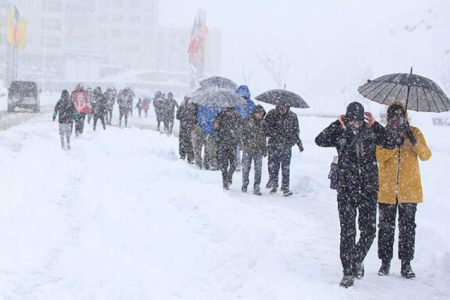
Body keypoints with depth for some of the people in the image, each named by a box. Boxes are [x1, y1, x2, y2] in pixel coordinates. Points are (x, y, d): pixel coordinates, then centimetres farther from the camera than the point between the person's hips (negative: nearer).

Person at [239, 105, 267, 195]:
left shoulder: (262, 123, 8)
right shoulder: (247, 121, -5)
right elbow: (241, 133, -4)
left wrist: (265, 149, 14)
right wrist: (245, 144, -11)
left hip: (258, 150, 3)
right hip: (248, 149, -3)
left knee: (258, 169, -3)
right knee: (246, 167, 6)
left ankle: (256, 188, 3)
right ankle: (245, 184, 25)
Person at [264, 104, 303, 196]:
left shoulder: (293, 116, 0)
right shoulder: (272, 114, -3)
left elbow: (296, 132, 9)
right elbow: (266, 127, -1)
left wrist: (299, 144, 8)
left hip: (287, 146, 0)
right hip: (274, 146, 0)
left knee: (286, 168, 2)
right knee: (273, 167, 6)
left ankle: (285, 188, 10)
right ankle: (274, 186, 23)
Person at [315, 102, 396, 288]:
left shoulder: (371, 131, 3)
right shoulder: (340, 134, -1)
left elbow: (390, 144, -7)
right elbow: (320, 141, -15)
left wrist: (375, 125, -11)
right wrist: (338, 125, -14)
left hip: (368, 189, 2)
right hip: (346, 189, -2)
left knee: (369, 230, 3)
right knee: (347, 232, -2)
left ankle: (357, 260, 30)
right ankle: (348, 272, 5)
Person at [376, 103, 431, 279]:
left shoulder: (414, 133, 4)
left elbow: (426, 155, -9)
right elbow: (379, 156, -14)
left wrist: (414, 141, -25)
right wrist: (395, 141, -24)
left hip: (409, 190, 0)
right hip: (387, 190, 0)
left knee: (407, 227, 4)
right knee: (386, 226, 5)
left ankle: (406, 264, 11)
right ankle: (385, 262, 16)